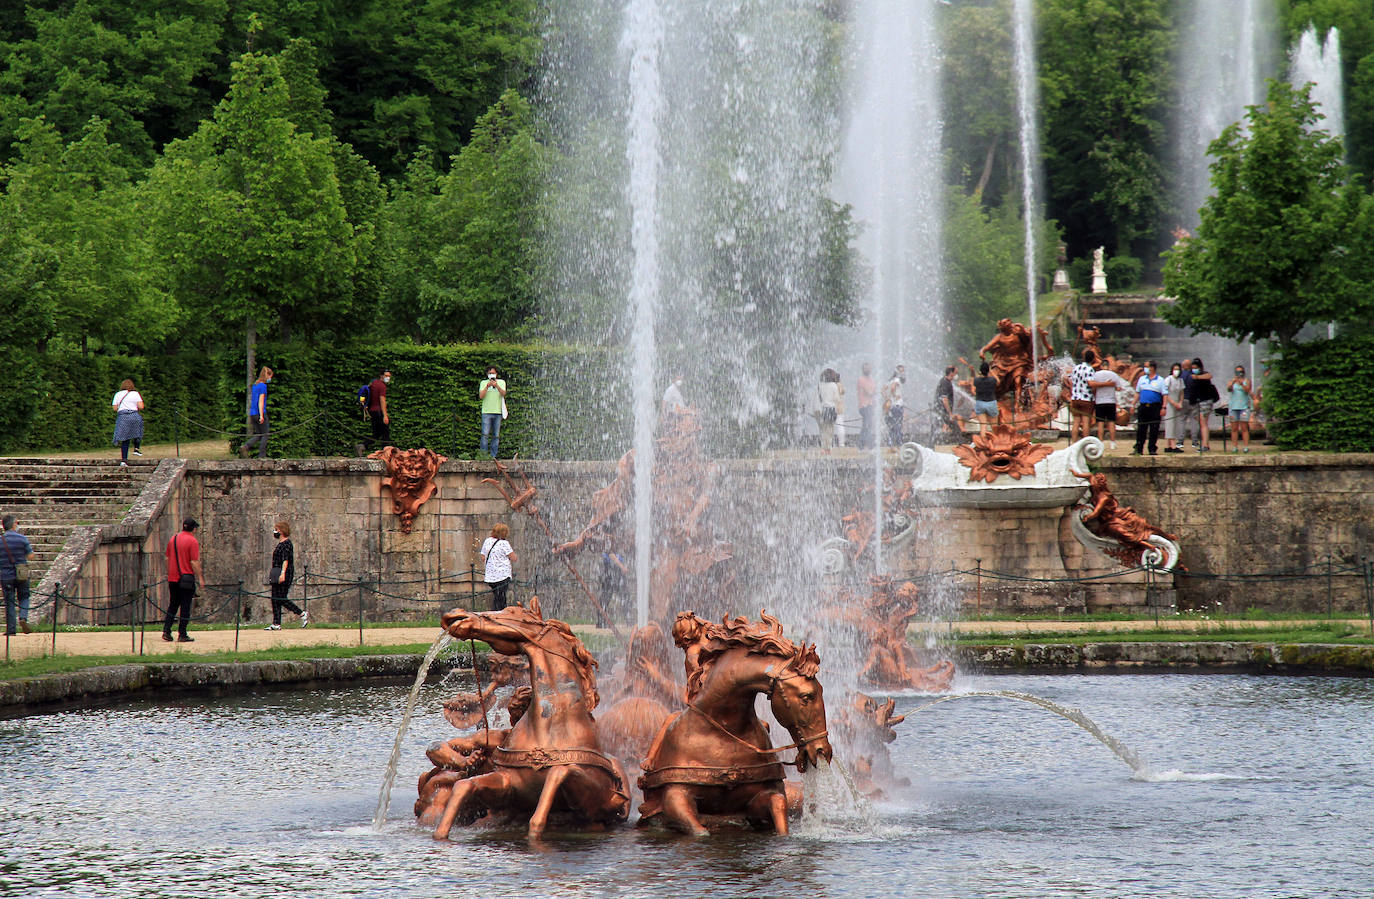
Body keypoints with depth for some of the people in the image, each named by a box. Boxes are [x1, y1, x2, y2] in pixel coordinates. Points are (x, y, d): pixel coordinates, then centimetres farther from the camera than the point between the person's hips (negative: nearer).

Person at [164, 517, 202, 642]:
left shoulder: (173, 538, 8)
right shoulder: (193, 541, -11)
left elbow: (167, 558, 13)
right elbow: (194, 562, -15)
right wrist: (200, 577, -7)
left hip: (172, 579, 6)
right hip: (187, 579, -6)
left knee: (173, 605, 15)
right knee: (185, 606, 0)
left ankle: (166, 631, 8)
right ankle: (182, 635, 1)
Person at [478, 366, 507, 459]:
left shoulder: (501, 382, 11)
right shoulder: (483, 383, 10)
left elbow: (503, 394, -6)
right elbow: (481, 396, -2)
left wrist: (497, 386, -22)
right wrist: (487, 386, -14)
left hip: (498, 412, 1)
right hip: (486, 412, -1)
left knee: (496, 436, 0)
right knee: (485, 435, -11)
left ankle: (493, 456, 4)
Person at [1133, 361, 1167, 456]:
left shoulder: (1160, 380, 2)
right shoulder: (1142, 379, 13)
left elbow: (1164, 395, -2)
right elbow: (1137, 393, 18)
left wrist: (1163, 407, -11)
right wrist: (1133, 405, 11)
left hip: (1155, 407, -3)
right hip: (1143, 406, 3)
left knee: (1154, 430, -1)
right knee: (1141, 429, 2)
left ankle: (1153, 449, 5)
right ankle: (1138, 449, 5)